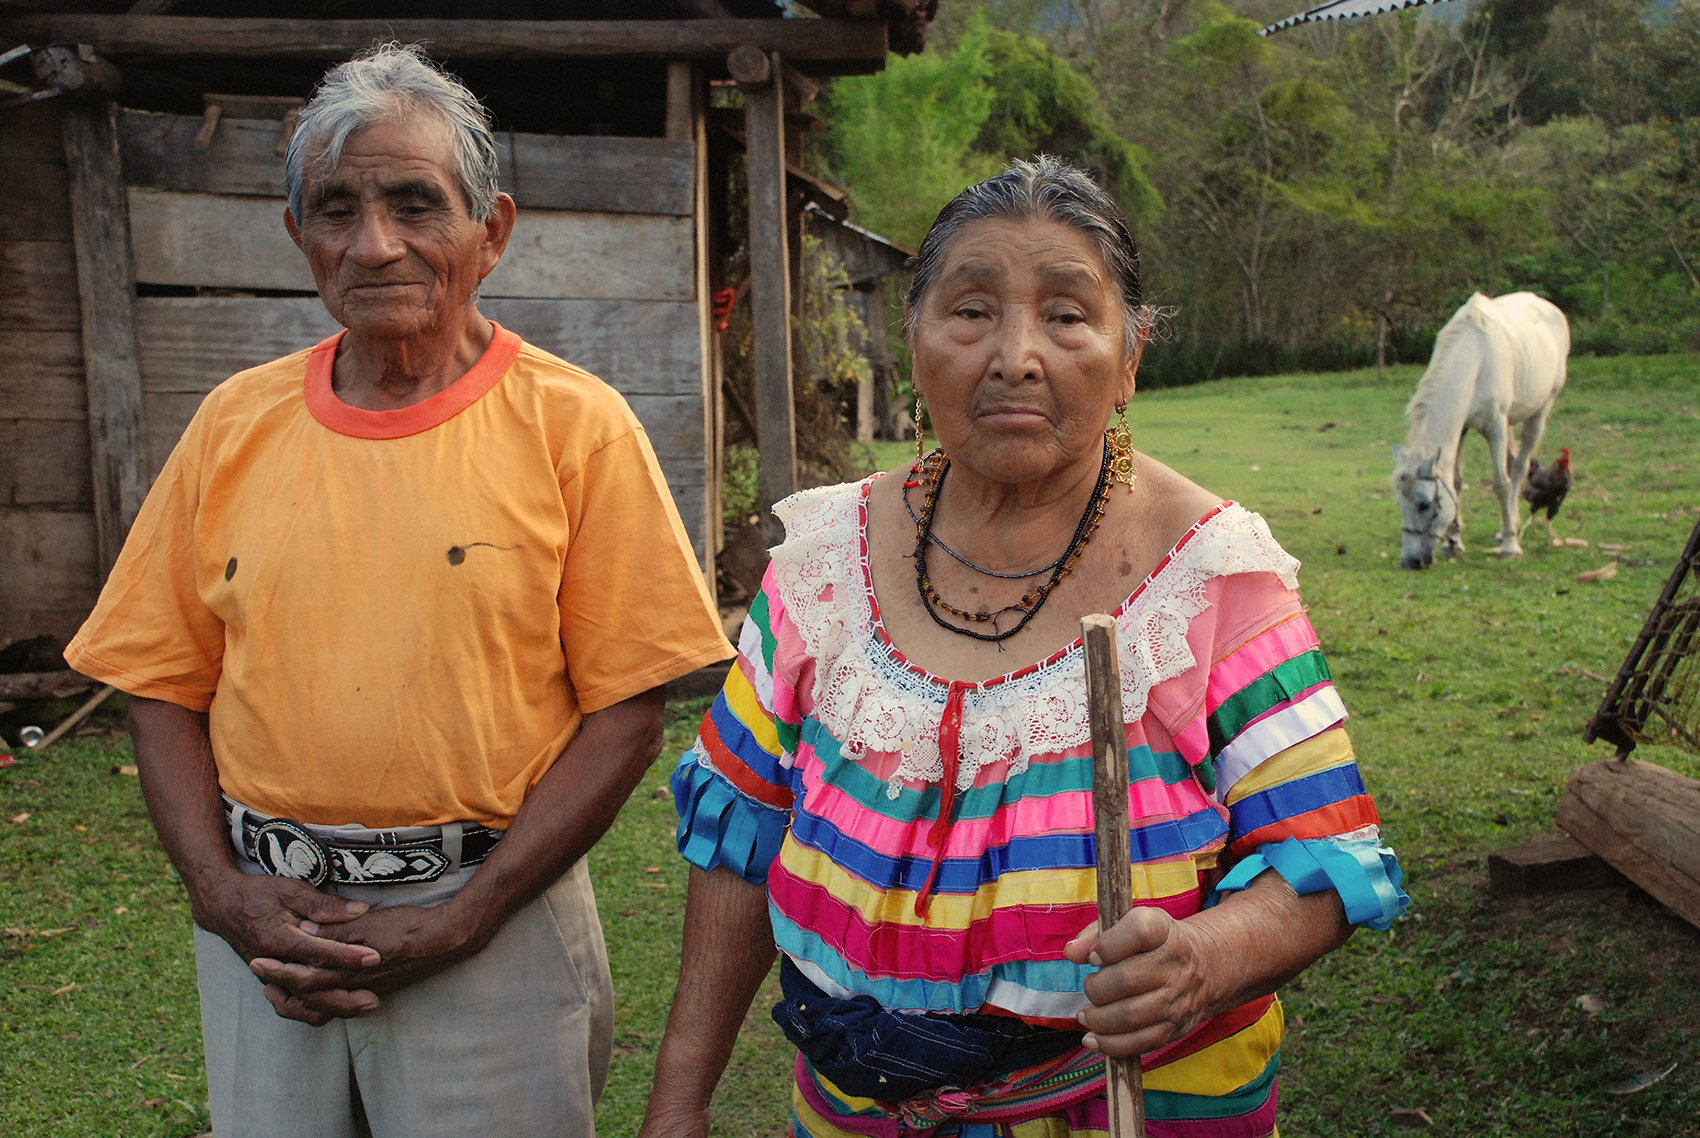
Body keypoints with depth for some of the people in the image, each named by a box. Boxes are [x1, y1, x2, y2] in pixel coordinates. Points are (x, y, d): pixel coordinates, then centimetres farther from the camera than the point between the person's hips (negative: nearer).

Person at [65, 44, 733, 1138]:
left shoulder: (576, 426, -8)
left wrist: (462, 922, -13)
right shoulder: (236, 421, 3)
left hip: (492, 913, -3)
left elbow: (627, 712, -9)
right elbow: (166, 686, 7)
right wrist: (222, 889, -6)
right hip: (262, 921, 3)